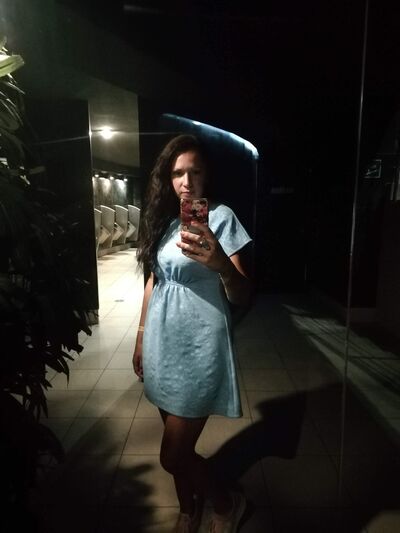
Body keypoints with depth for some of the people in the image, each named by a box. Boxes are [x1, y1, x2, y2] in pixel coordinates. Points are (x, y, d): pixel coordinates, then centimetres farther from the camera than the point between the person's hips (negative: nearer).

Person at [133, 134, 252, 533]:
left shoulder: (221, 216, -11)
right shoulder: (163, 219, 8)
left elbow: (242, 298, -17)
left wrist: (221, 265, -38)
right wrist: (141, 335, 16)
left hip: (197, 348, -6)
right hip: (162, 344, 6)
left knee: (173, 455, 3)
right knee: (177, 446, 19)